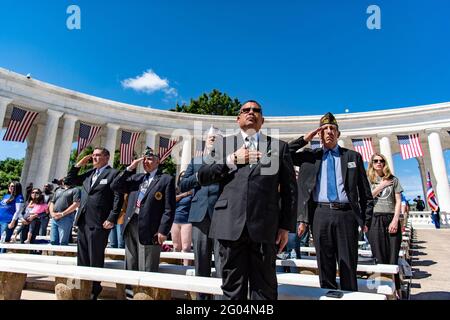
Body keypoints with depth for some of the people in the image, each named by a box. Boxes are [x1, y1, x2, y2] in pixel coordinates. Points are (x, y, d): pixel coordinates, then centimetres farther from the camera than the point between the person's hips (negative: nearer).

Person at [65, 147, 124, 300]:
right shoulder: (88, 173, 17)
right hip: (83, 221, 7)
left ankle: (94, 288, 18)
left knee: (95, 258, 4)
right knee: (82, 258, 15)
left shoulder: (113, 173, -5)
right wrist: (79, 164, 12)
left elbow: (118, 198, -11)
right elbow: (70, 180, 23)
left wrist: (111, 219, -17)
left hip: (98, 223, -7)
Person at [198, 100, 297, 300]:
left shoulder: (279, 146, 13)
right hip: (230, 225, 1)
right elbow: (202, 177, 7)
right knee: (232, 290, 11)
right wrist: (232, 160, -5)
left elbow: (289, 189, 9)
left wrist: (286, 226, 2)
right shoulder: (223, 144, 15)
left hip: (265, 227, 0)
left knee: (264, 290, 9)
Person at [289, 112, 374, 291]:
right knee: (325, 265, 9)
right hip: (320, 215, 0)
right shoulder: (310, 156, 10)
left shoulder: (353, 156, 11)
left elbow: (365, 191, 12)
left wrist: (366, 219, 6)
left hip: (346, 214, 0)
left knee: (349, 265, 6)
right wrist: (305, 140, 0)